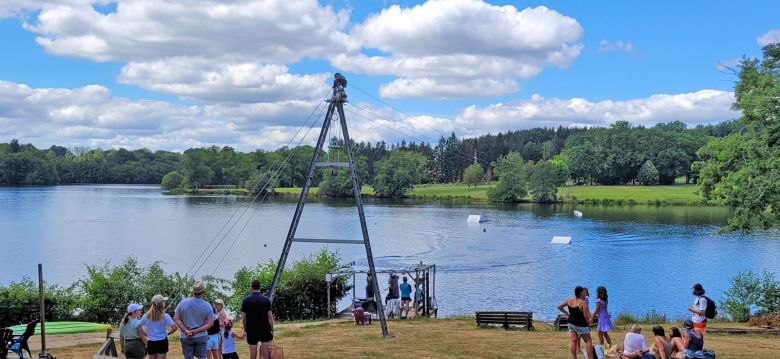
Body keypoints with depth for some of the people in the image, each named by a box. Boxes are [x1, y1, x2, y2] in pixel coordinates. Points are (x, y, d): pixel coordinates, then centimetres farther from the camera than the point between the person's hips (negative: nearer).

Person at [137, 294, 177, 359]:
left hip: (151, 342, 3)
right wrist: (167, 333, 2)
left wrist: (146, 334, 7)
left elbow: (137, 327, 4)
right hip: (162, 342, -3)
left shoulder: (147, 316, 0)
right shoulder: (165, 316, -11)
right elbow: (174, 328, -16)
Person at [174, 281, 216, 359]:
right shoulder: (207, 306, -9)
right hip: (201, 337, -1)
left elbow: (176, 319, -6)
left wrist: (186, 331, -12)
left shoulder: (182, 303, -5)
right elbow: (210, 323, -10)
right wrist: (196, 331, -14)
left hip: (186, 337, 1)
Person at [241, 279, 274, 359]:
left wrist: (245, 329, 10)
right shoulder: (266, 300, -5)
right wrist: (272, 330, 2)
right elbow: (270, 316, -6)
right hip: (265, 329, -1)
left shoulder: (246, 300, -3)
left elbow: (243, 317, -1)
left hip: (251, 330, 1)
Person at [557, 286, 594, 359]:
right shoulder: (583, 302, -20)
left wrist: (567, 313, 10)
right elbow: (585, 316, -18)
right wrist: (589, 325, -4)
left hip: (571, 323, 6)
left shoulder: (569, 300, -1)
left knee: (573, 340, 10)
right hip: (581, 324, -6)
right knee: (588, 341, 5)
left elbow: (559, 306, 8)